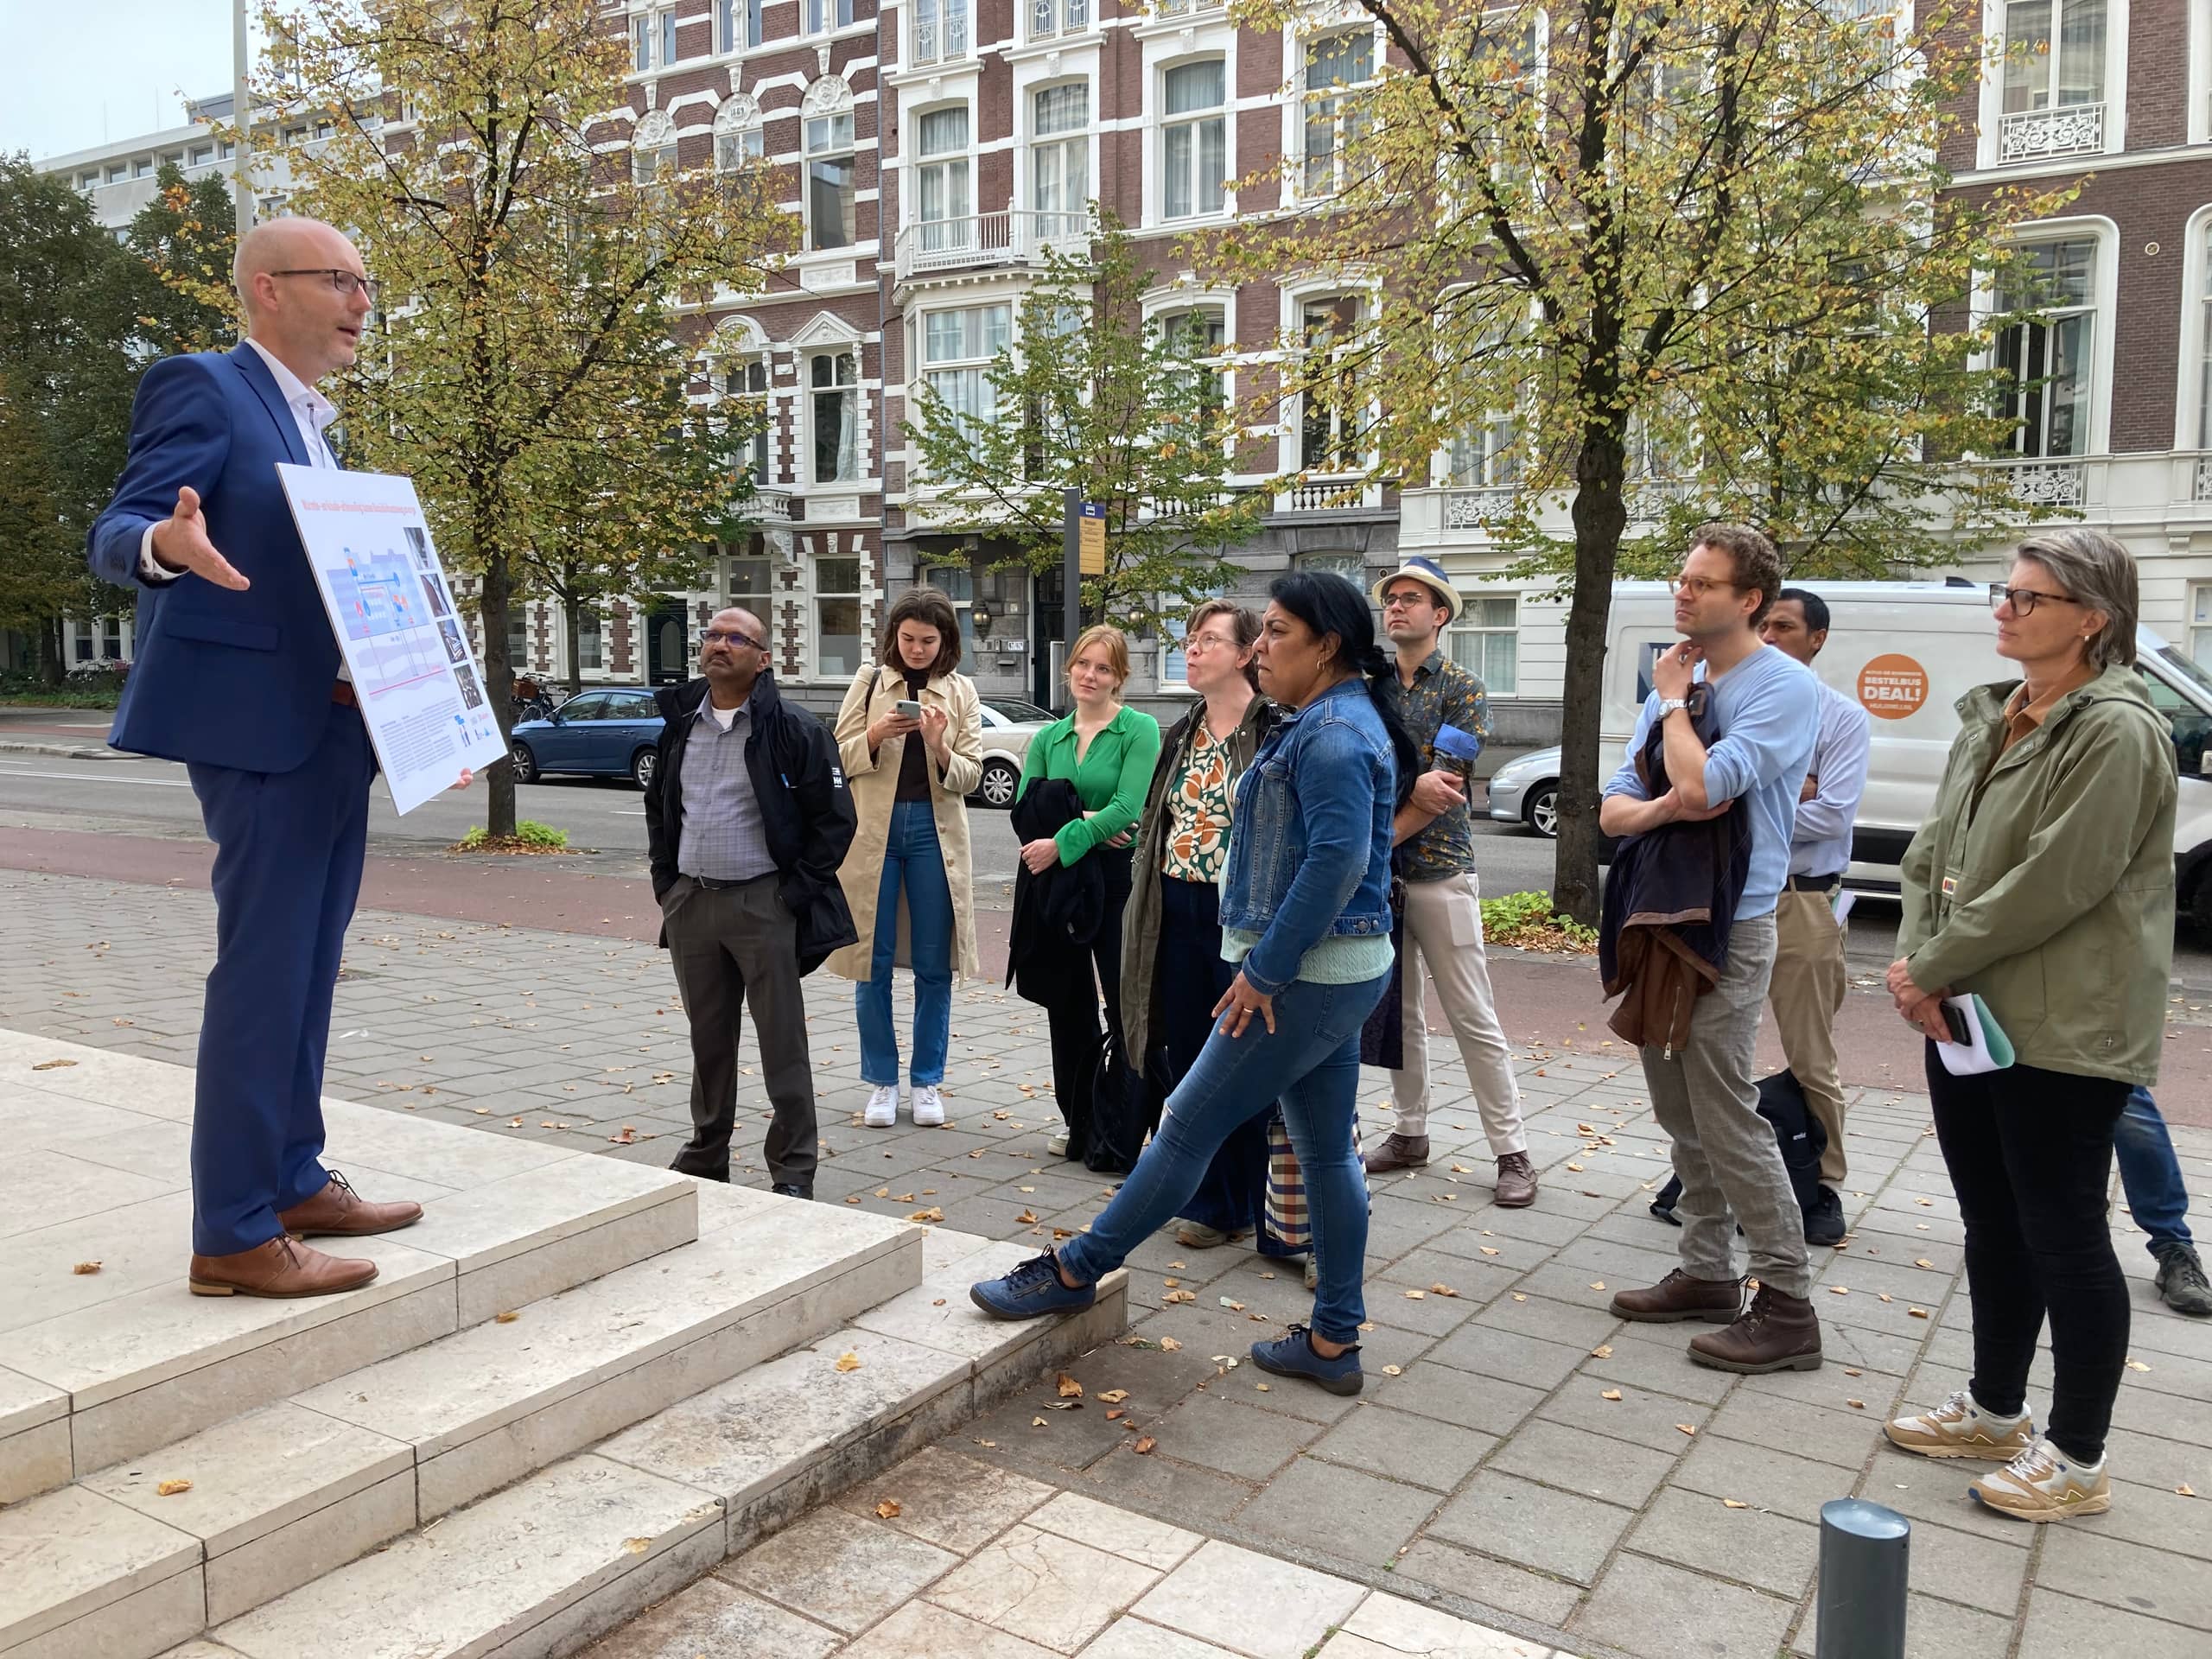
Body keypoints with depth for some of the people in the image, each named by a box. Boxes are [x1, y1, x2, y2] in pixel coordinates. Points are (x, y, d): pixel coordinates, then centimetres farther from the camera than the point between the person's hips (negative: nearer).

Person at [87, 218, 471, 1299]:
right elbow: (113, 536, -15)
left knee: (305, 973, 13)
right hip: (258, 728, -9)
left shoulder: (313, 426, 20)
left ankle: (295, 1182, 23)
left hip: (335, 728, 9)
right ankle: (232, 1236, -1)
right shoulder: (203, 388, -6)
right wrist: (169, 544, -37)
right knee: (261, 977, -8)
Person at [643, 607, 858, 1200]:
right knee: (708, 1037, 15)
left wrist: (797, 891, -10)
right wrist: (665, 881, 13)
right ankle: (707, 1153, 29)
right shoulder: (680, 725, 11)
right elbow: (658, 807, 23)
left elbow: (835, 818, -6)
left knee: (782, 1041, -1)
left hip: (764, 903, -5)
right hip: (690, 904, 5)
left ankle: (793, 1172, 8)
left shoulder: (793, 730, -7)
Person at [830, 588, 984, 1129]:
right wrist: (876, 735, -17)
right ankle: (882, 1081, 16)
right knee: (873, 960, 4)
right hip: (874, 829, 0)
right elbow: (840, 756, 1)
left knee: (933, 965, 5)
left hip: (934, 831, 0)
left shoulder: (960, 692, 4)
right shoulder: (870, 681, 2)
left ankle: (927, 1081, 17)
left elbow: (971, 776, 0)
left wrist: (940, 748, -20)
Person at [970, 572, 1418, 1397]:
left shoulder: (1332, 734, -17)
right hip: (1335, 970, 11)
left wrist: (1265, 972, -21)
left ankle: (1076, 1268, 12)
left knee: (1190, 1124, 0)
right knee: (1327, 1154, 13)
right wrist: (1266, 964, 17)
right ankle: (1333, 1341, 21)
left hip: (1307, 978, -10)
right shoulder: (1331, 722, 15)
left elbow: (1338, 859, -26)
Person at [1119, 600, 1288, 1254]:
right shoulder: (1180, 735, 13)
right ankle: (1211, 1201, 25)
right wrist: (1147, 902, 13)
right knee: (1190, 1060, 12)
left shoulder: (1277, 731, -9)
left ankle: (1270, 1214, 14)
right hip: (1178, 913, 7)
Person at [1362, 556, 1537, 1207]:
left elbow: (1443, 789, -13)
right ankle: (1410, 1132, 24)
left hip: (1440, 871, -5)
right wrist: (1413, 782, -20)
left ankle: (1512, 1153, 4)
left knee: (1473, 1018, -2)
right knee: (1398, 1011, 12)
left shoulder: (1463, 690, -4)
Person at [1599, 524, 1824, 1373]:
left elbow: (1702, 783, -25)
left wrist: (1673, 699, -9)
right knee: (1682, 1117, 14)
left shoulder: (1784, 688, -11)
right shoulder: (1674, 684, 11)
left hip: (1728, 928, -8)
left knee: (1726, 1120, -6)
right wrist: (1663, 808, -15)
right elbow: (1612, 809, 8)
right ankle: (1706, 1274, 26)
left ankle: (1787, 1307, 4)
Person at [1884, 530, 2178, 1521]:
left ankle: (2077, 1460, 17)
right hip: (1964, 1019, 8)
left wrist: (1931, 966, -14)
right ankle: (1995, 1409, 34)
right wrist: (1916, 968, -5)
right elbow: (1932, 853, 10)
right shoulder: (1989, 721, 11)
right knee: (1991, 1224, 18)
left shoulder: (2117, 732, -15)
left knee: (2063, 1235, 2)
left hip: (2064, 1032, -8)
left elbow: (2054, 884, -22)